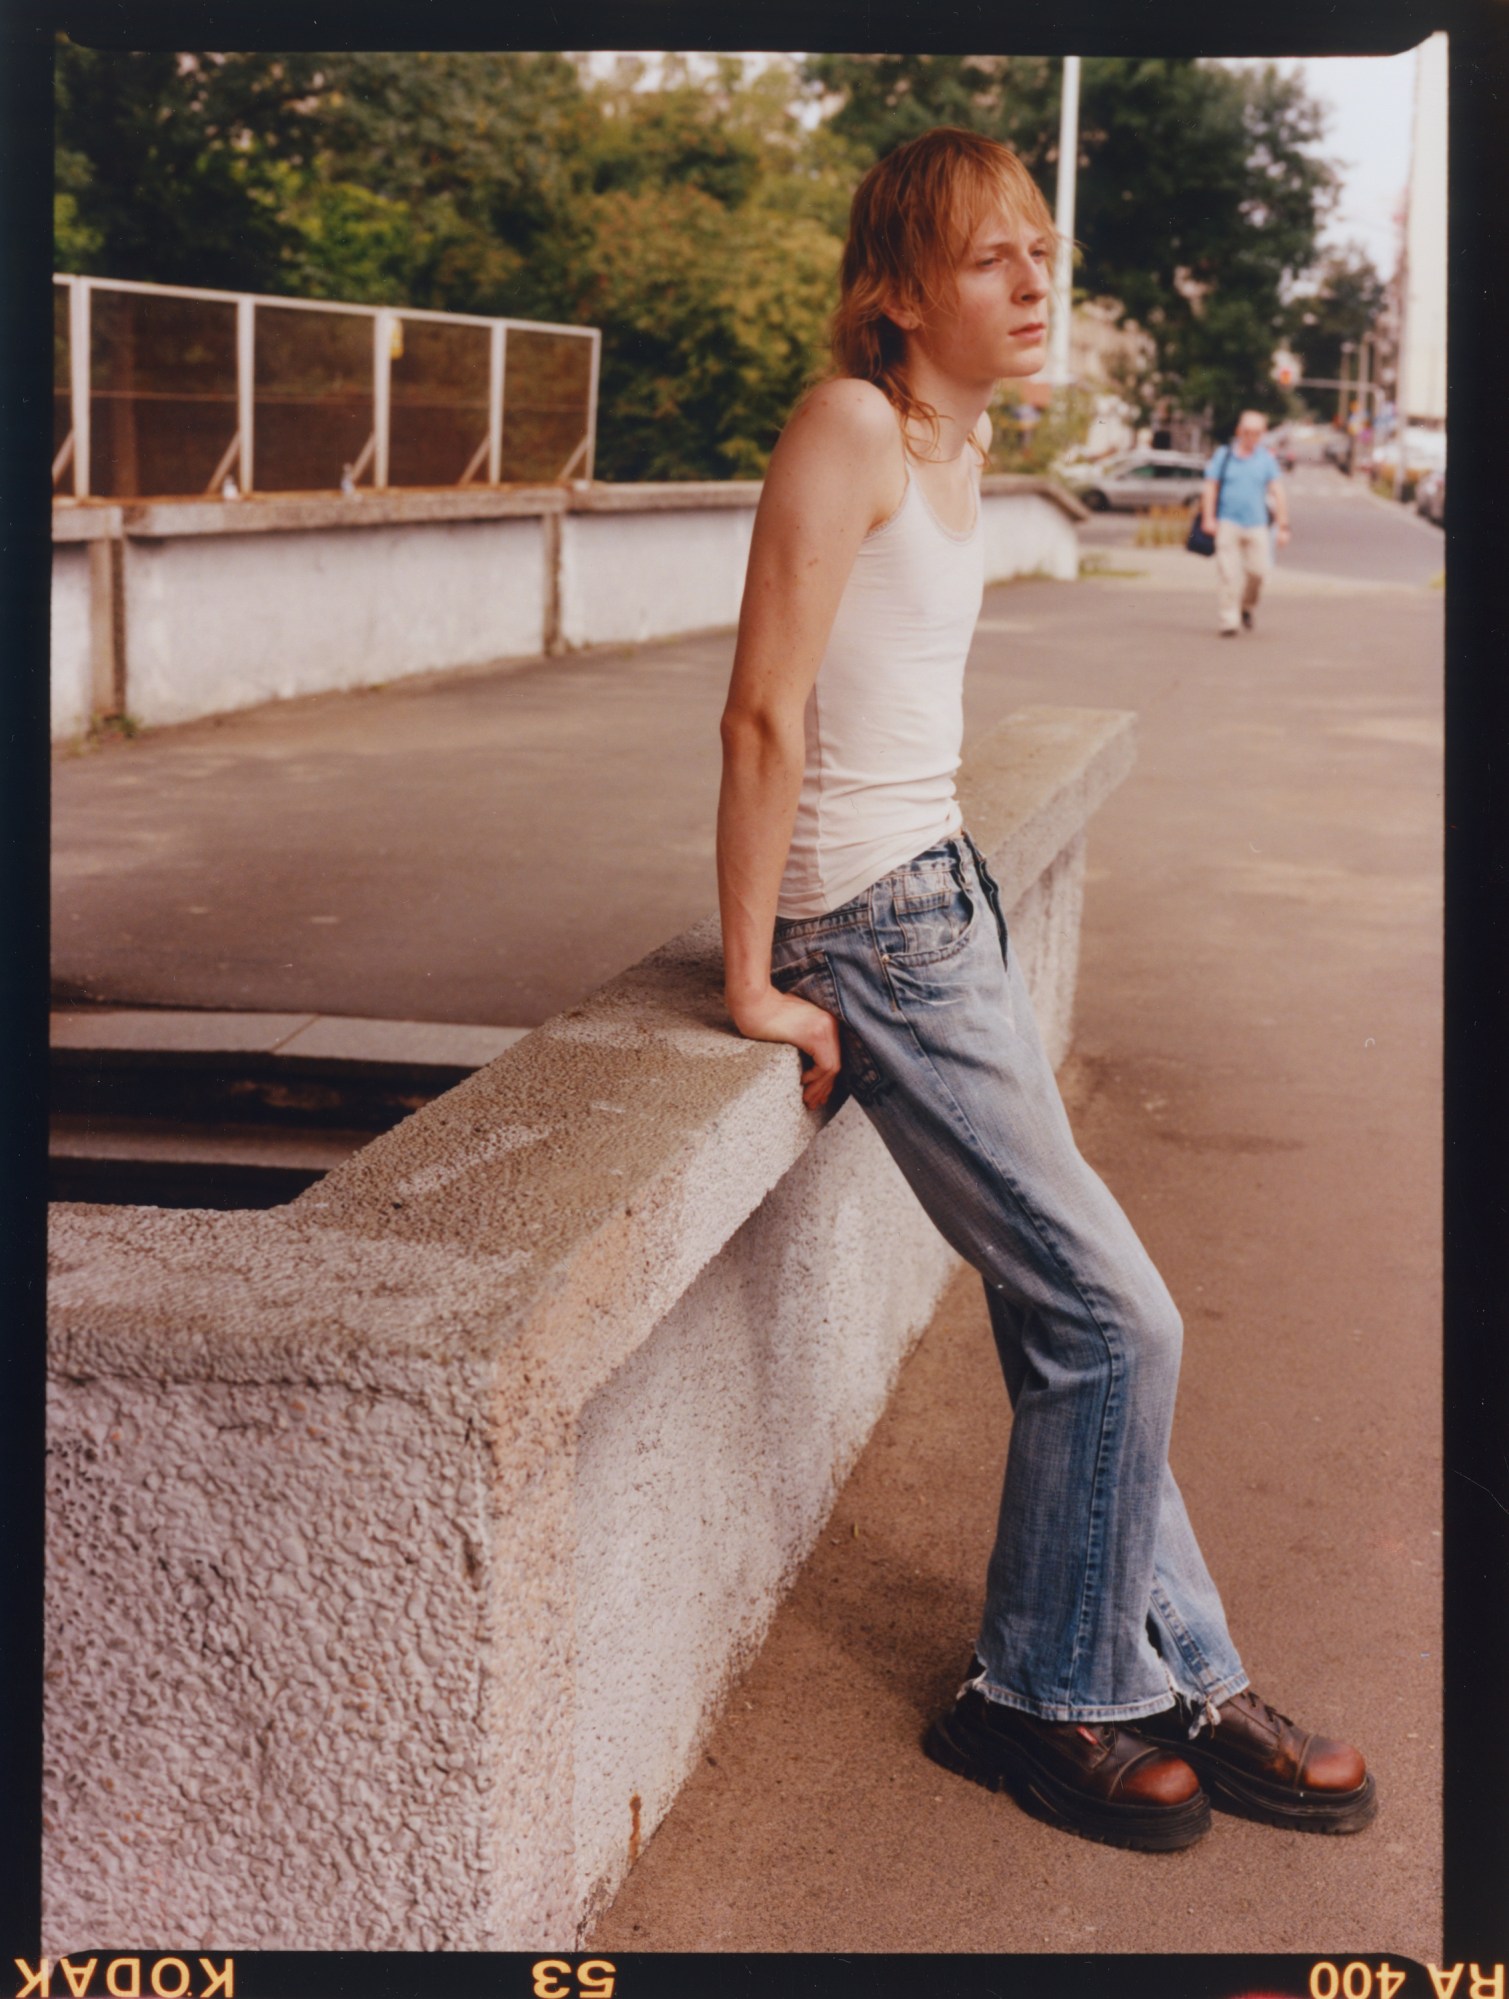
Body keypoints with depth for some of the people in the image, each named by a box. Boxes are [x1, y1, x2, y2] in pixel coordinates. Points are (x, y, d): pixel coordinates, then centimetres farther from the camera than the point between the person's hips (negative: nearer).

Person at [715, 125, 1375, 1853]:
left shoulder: (963, 437, 11)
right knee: (1117, 1323, -4)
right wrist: (754, 984, -17)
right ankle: (1041, 1700, 15)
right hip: (873, 931, -9)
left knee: (1072, 1324, 13)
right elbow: (763, 717, -20)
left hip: (946, 897, 9)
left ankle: (1178, 1678, 26)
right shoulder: (850, 429, -16)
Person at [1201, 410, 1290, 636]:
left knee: (1258, 571, -3)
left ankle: (1247, 607, 25)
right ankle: (1228, 621, -2)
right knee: (1228, 574, -6)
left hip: (1256, 525, 1)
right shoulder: (1223, 455, 3)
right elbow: (1210, 487, 3)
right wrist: (1208, 518, -6)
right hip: (1228, 522, -1)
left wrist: (1282, 525, -5)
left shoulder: (1267, 458, 6)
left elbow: (1278, 492, 2)